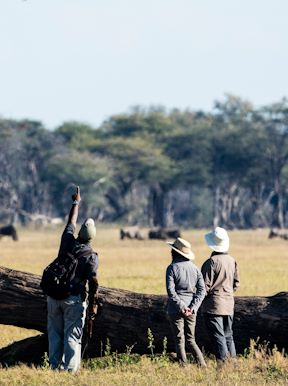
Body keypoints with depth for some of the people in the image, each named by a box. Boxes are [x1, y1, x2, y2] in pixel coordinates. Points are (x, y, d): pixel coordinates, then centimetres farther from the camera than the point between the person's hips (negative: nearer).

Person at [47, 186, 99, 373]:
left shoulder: (68, 242, 0)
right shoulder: (91, 256, -11)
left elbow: (71, 222, 19)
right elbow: (93, 283, -15)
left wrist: (76, 203, 33)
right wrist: (93, 305, -8)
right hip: (74, 299, -4)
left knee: (55, 333, 11)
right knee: (72, 335, -1)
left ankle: (55, 366, 9)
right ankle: (70, 368, -6)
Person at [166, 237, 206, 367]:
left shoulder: (172, 268, -8)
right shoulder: (194, 268, 5)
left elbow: (171, 291, -16)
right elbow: (202, 290, 0)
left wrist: (181, 306, -14)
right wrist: (193, 307, -6)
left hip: (176, 309, -4)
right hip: (191, 310, 4)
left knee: (179, 341, 4)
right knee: (190, 339, 14)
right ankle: (202, 364, 0)